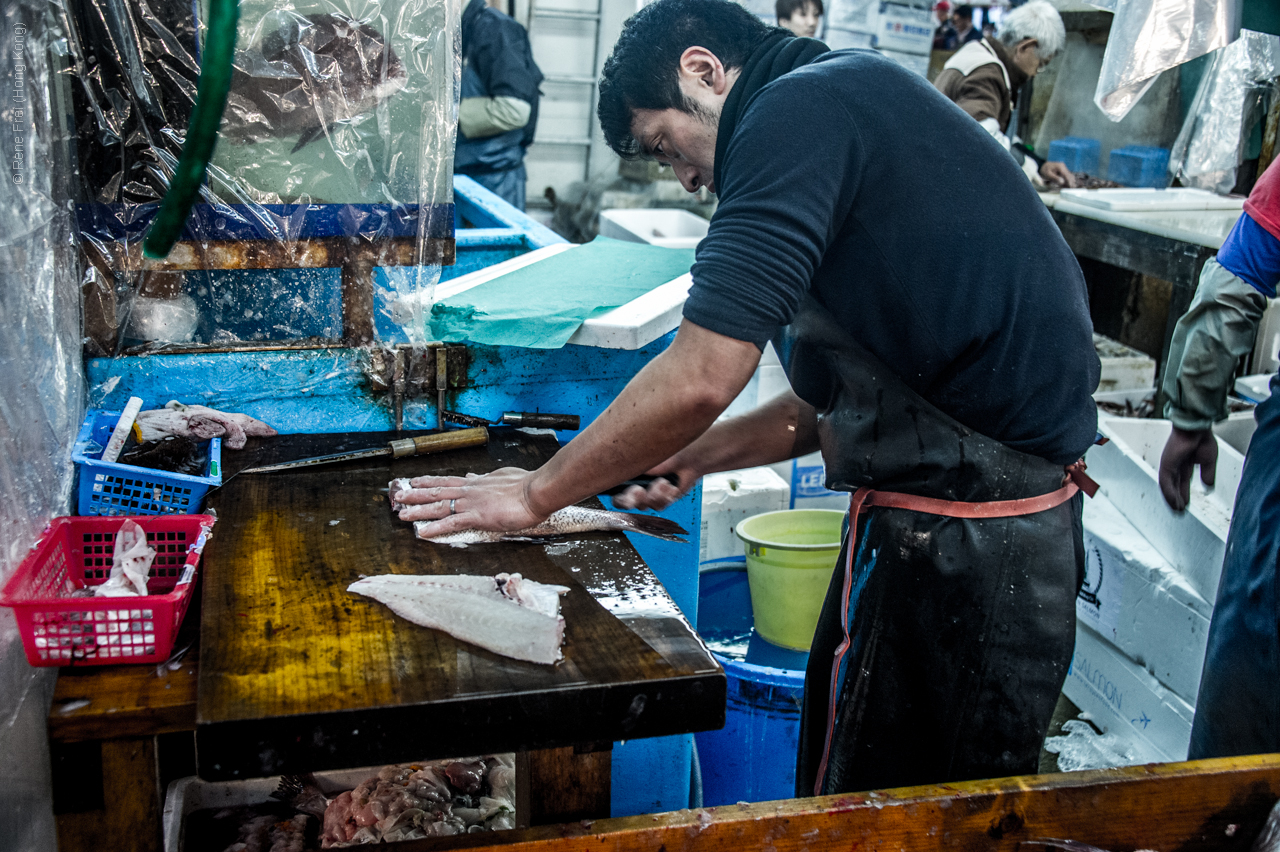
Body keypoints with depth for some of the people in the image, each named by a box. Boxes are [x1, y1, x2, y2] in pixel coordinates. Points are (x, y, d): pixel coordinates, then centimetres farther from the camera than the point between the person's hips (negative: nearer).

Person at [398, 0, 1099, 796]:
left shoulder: (798, 108, -14)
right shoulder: (859, 103, 17)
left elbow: (699, 380, -21)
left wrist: (535, 494, -8)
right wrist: (697, 455, 17)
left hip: (960, 546, -10)